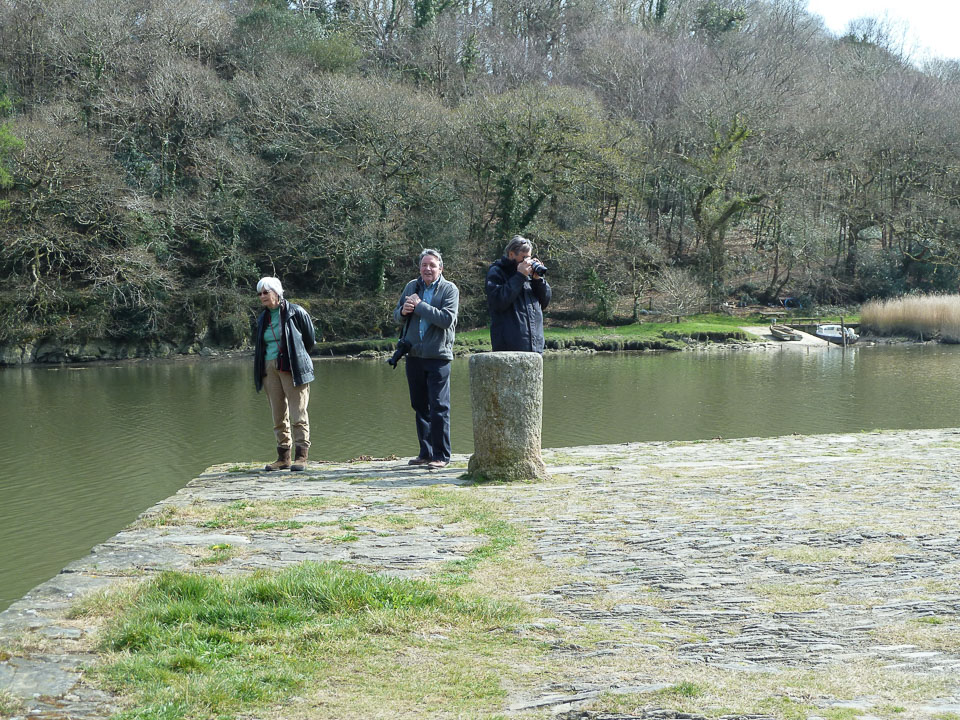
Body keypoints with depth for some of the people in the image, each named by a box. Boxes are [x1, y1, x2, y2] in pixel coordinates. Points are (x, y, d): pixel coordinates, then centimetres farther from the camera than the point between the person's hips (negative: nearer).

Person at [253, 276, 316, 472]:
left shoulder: (295, 312, -4)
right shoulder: (263, 318, 14)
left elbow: (310, 339, 5)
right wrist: (258, 375, 18)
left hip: (293, 368, -6)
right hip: (270, 368, 6)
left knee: (298, 414, -7)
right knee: (279, 417, 8)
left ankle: (301, 456, -3)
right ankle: (283, 458, 13)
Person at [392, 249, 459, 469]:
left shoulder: (449, 289, -3)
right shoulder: (411, 287, 12)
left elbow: (447, 319, -17)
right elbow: (396, 316, 16)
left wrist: (419, 306, -16)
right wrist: (403, 311, -8)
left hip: (438, 357, -5)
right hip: (414, 356, 5)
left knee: (439, 407, -6)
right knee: (420, 407, 11)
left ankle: (441, 455, -1)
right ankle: (426, 453, 20)